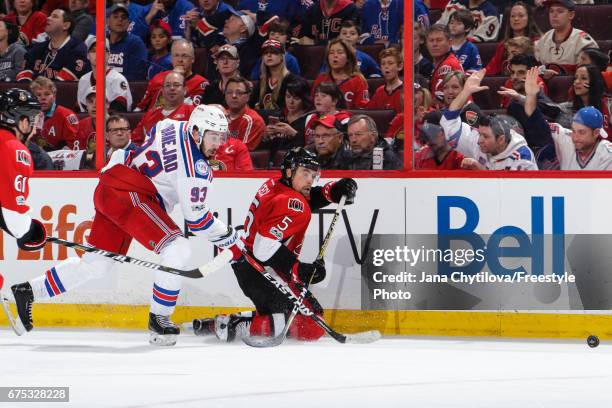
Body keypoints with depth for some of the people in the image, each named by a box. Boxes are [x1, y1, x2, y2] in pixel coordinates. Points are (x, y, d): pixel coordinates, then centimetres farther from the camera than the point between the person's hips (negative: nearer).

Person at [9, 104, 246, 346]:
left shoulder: (172, 126, 9)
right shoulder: (196, 165, -15)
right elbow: (196, 219, -10)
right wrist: (232, 240, -1)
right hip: (128, 195, -10)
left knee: (98, 262, 17)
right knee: (177, 249, -16)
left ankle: (28, 291, 22)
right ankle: (159, 318, -10)